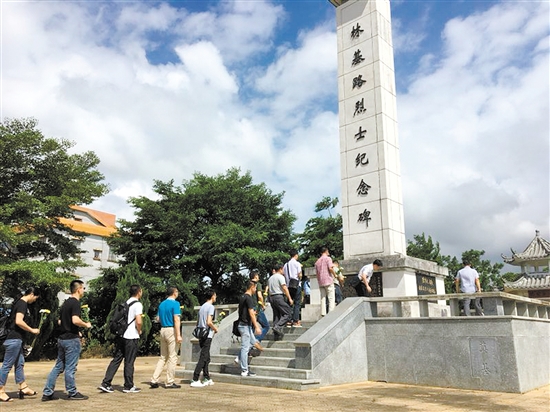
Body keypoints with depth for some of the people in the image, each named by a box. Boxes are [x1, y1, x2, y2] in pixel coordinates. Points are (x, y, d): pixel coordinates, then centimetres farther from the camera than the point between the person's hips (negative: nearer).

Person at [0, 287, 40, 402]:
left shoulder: (19, 303, 15)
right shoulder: (22, 304, -15)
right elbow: (18, 321, -26)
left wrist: (29, 330, 20)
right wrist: (32, 330, -15)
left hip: (16, 338, 10)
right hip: (14, 339, -10)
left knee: (20, 363, 13)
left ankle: (23, 388, 20)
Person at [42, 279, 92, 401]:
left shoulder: (66, 303, 14)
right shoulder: (75, 303, -14)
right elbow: (75, 320, -27)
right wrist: (86, 325, -9)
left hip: (61, 338, 9)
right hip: (71, 339, -9)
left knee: (58, 367, 14)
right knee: (70, 368, 0)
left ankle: (47, 393, 16)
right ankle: (72, 393, 10)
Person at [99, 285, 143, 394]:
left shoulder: (125, 303, 13)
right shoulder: (138, 304, -11)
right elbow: (138, 322, -20)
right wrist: (139, 331, -1)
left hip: (120, 335, 7)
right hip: (131, 337, -7)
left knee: (116, 359, 10)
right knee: (129, 362, 1)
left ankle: (105, 384, 7)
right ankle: (129, 386, 11)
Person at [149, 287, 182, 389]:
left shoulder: (162, 304, 12)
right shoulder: (175, 303, -11)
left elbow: (158, 319, 17)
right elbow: (176, 320, -18)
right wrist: (178, 335, -19)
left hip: (163, 330, 8)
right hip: (171, 330, -8)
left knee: (163, 357, 14)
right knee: (172, 357, 0)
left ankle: (154, 380, 11)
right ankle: (169, 382, 5)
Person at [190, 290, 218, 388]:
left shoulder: (202, 307, 15)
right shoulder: (210, 307, -10)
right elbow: (209, 322, -20)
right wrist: (215, 329, -3)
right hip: (207, 336, -9)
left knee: (206, 358, 16)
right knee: (203, 358, -6)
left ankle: (206, 379, 22)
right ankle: (195, 380, -6)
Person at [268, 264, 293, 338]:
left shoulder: (270, 278, 21)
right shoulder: (280, 277, -4)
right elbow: (284, 288, -11)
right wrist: (290, 298, -12)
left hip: (271, 297, 8)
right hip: (279, 297, -8)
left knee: (276, 315, 8)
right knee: (287, 314, -7)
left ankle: (277, 335, 5)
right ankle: (277, 327, -22)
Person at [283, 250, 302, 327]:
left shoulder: (285, 265, 12)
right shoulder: (297, 263, -3)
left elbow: (284, 276, 10)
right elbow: (300, 275, -8)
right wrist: (300, 278, 11)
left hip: (288, 285, 5)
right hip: (296, 285, -5)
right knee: (297, 303, -3)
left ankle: (290, 320, 9)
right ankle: (295, 321, -7)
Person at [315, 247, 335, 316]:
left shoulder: (317, 261, 18)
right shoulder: (328, 258, 0)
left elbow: (316, 272, 16)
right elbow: (330, 268, -14)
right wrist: (335, 275, -1)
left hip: (321, 282, 6)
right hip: (328, 281, -6)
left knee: (323, 298, 6)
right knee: (331, 298, -4)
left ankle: (323, 314, 1)